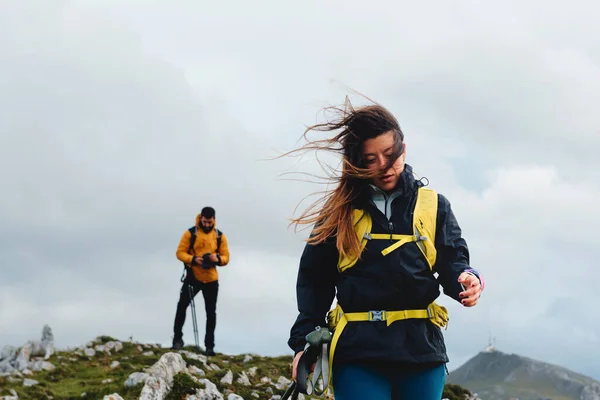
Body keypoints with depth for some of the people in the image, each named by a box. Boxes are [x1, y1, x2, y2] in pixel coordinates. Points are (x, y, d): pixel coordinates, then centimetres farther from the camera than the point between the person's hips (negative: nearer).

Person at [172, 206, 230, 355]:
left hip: (211, 279, 2)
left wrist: (218, 258, -21)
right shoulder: (191, 233, -6)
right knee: (182, 305, -11)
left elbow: (226, 257, 2)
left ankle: (209, 345, 12)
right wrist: (193, 259, -25)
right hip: (193, 277, -2)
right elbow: (180, 252, -7)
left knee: (211, 312, 5)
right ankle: (177, 337, 5)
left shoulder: (220, 236, 1)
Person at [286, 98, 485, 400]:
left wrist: (465, 279, -20)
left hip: (421, 349, 2)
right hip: (357, 351, -1)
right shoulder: (339, 210, 8)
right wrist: (305, 341, -1)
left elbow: (452, 261, 4)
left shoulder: (433, 205, 11)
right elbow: (314, 279, 9)